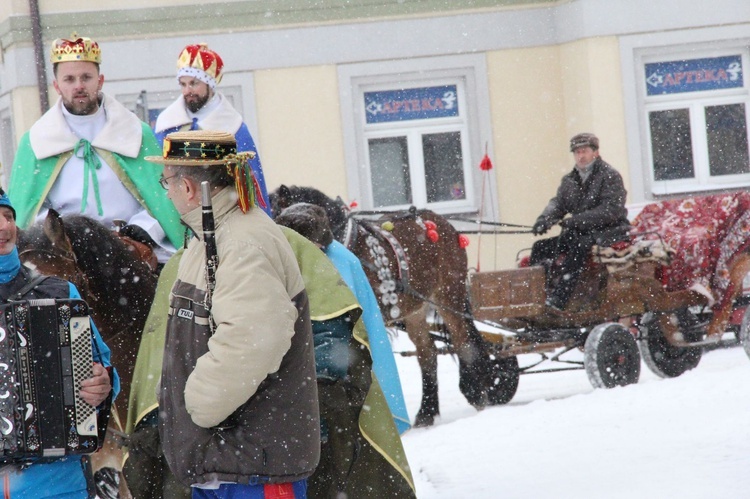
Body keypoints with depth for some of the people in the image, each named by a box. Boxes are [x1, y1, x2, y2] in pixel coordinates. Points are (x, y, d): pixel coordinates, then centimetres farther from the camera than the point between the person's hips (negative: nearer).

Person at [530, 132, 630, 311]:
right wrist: (545, 219, -20)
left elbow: (611, 210, -18)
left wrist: (577, 220, -26)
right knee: (540, 248, -6)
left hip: (609, 231, -8)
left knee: (580, 244, -37)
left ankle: (559, 297, -45)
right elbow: (558, 202, 5)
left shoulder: (610, 176, -7)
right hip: (580, 232, 8)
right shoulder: (569, 180, 15)